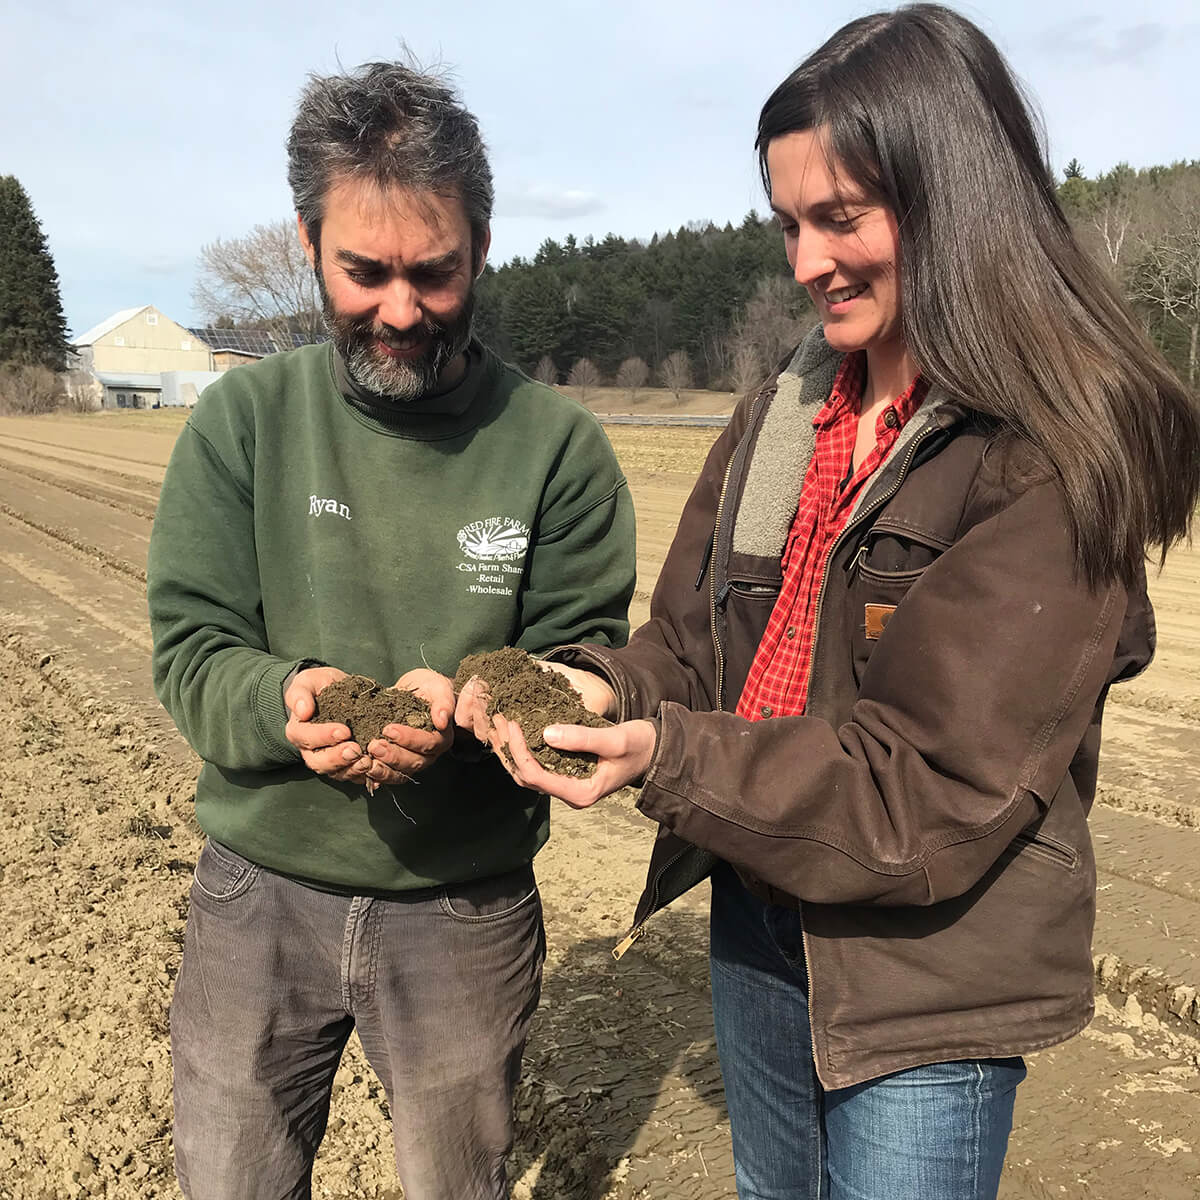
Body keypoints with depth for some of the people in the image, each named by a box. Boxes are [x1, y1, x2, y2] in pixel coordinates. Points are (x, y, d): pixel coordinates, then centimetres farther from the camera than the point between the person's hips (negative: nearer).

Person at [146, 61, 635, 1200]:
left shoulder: (557, 443, -8)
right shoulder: (242, 419, -5)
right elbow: (191, 648, -5)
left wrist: (470, 706, -29)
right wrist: (282, 701, -28)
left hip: (470, 906, 0)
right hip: (259, 893, 1)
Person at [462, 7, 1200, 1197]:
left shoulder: (1056, 459, -19)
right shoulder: (780, 417, 1)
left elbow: (939, 788, -23)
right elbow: (690, 638, 3)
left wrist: (665, 757, -31)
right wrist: (603, 689, -19)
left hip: (924, 987, -6)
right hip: (755, 926, 6)